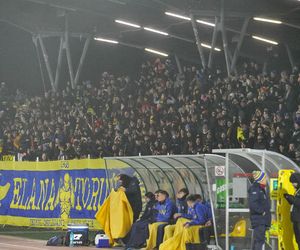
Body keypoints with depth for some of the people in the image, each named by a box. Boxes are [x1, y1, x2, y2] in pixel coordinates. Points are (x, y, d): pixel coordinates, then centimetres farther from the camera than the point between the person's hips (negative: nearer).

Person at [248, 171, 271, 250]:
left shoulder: (263, 189, 16)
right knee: (259, 239, -14)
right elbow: (253, 204, -24)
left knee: (258, 240, 15)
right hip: (258, 218, -10)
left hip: (264, 218, 10)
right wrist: (261, 211, -18)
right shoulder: (254, 189, -15)